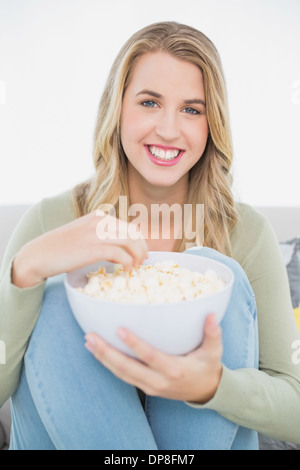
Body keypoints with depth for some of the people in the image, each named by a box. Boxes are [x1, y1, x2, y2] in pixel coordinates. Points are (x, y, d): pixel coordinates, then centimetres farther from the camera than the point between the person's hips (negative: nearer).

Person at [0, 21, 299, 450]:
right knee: (56, 304, -28)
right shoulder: (51, 222, -11)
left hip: (210, 434, 1)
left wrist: (212, 385, -32)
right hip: (69, 431, 0)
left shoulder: (247, 233, -10)